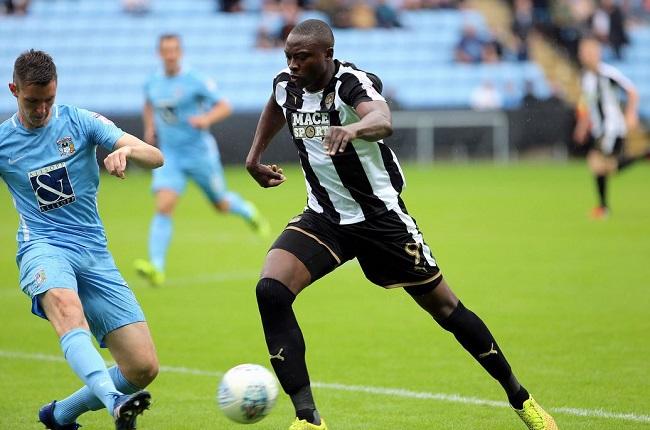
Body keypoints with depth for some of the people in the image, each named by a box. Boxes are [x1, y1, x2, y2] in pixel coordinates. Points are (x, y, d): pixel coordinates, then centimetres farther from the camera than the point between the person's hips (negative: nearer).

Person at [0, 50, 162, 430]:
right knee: (67, 306, -41)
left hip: (95, 254, 3)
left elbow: (156, 158, -4)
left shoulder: (80, 122, 4)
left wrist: (126, 150, -26)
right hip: (43, 248, -2)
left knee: (144, 369, -7)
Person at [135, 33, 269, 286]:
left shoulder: (194, 82, -11)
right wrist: (150, 128, 12)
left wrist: (206, 119, -29)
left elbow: (224, 106, -10)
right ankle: (156, 268, -24)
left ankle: (250, 214, 51)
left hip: (199, 153, -3)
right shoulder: (153, 85, 4)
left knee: (222, 205, 15)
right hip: (169, 157, 3)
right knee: (163, 206, -18)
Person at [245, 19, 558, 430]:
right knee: (270, 290, -20)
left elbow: (383, 121, -48)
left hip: (380, 217, -5)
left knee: (445, 307, 4)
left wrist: (352, 129, -69)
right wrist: (254, 157, 21)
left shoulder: (352, 83, -24)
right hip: (323, 218, 5)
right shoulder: (286, 85, -5)